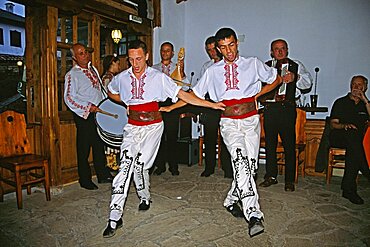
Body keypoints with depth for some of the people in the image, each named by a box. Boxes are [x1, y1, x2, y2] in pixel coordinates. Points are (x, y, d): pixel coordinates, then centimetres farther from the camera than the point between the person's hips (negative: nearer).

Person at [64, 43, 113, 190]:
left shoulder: (93, 69, 13)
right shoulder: (72, 75, -9)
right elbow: (69, 98, -15)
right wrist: (88, 107, -21)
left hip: (99, 112, 7)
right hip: (84, 116, -7)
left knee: (100, 145, 14)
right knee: (84, 149, 3)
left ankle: (103, 175, 27)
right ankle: (85, 180, 16)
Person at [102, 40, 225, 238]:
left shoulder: (158, 77, -5)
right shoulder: (122, 78, 3)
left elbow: (183, 95, -7)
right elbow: (111, 92, 25)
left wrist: (212, 104, -12)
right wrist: (126, 103, 9)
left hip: (152, 126, -2)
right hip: (132, 126, 2)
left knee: (140, 164, -4)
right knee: (126, 164, -11)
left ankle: (144, 197, 28)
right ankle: (115, 216, -4)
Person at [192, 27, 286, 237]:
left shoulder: (253, 64, 9)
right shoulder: (212, 71, 12)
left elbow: (277, 79, 20)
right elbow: (194, 95, 14)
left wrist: (258, 94, 9)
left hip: (251, 120, 2)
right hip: (229, 122, -1)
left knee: (250, 165, -2)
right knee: (240, 159, -24)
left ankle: (231, 200, 22)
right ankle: (254, 214, -23)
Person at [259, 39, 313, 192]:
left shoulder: (296, 66, 10)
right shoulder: (265, 67, 13)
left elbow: (308, 83, -1)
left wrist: (296, 78, -19)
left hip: (287, 108, -1)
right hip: (269, 108, 2)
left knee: (289, 145, 0)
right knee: (270, 143, 8)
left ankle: (289, 180, 11)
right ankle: (271, 176, 21)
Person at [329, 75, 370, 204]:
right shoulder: (341, 102, 15)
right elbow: (333, 124, 6)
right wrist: (344, 125, -16)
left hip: (358, 140, 3)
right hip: (338, 137, -2)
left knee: (353, 149, -35)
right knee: (352, 133, -38)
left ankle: (349, 188, -34)